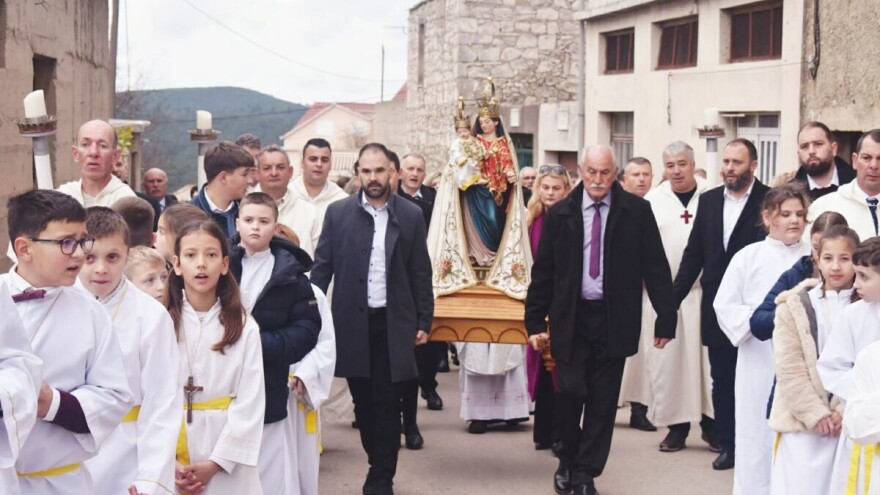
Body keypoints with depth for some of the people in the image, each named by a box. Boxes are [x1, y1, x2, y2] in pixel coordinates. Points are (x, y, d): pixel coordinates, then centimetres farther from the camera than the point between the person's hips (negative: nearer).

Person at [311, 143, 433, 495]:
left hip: (393, 323, -1)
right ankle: (381, 466, 26)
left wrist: (424, 321, 2)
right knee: (363, 403, 10)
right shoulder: (338, 213, 1)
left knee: (387, 405, 0)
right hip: (352, 322, 1)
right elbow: (322, 267, 3)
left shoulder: (411, 215, 2)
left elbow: (420, 274, 5)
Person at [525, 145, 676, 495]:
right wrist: (535, 322, 2)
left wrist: (666, 318, -4)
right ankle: (568, 460, 23)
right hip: (571, 318, 0)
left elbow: (655, 267, -1)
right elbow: (543, 271, 5)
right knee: (570, 393, -3)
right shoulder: (560, 214, 2)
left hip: (614, 319, 0)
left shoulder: (637, 211, -2)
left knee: (603, 401, 5)